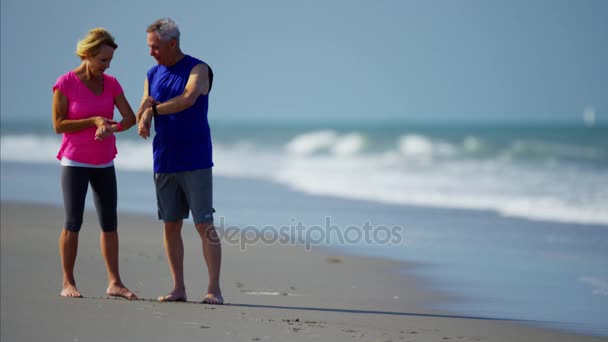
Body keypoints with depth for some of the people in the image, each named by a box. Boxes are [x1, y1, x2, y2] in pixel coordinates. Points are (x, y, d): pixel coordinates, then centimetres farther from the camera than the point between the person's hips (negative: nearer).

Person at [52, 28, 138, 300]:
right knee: (73, 223, -6)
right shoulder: (65, 84, -11)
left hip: (104, 164, 4)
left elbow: (130, 117, -5)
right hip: (74, 163, -4)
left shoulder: (111, 84, 2)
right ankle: (68, 283, 1)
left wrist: (112, 128, -26)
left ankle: (114, 282, 5)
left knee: (109, 223, 2)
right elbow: (59, 125, -12)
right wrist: (93, 121, -21)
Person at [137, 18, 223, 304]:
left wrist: (155, 109, -16)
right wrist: (143, 122, -15)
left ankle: (214, 289, -5)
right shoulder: (153, 75, 12)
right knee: (171, 226, 6)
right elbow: (143, 113, 8)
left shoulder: (198, 70, -5)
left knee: (204, 225, -7)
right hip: (164, 162, 6)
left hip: (195, 162, -6)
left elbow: (188, 98, -24)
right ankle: (178, 288, 11)